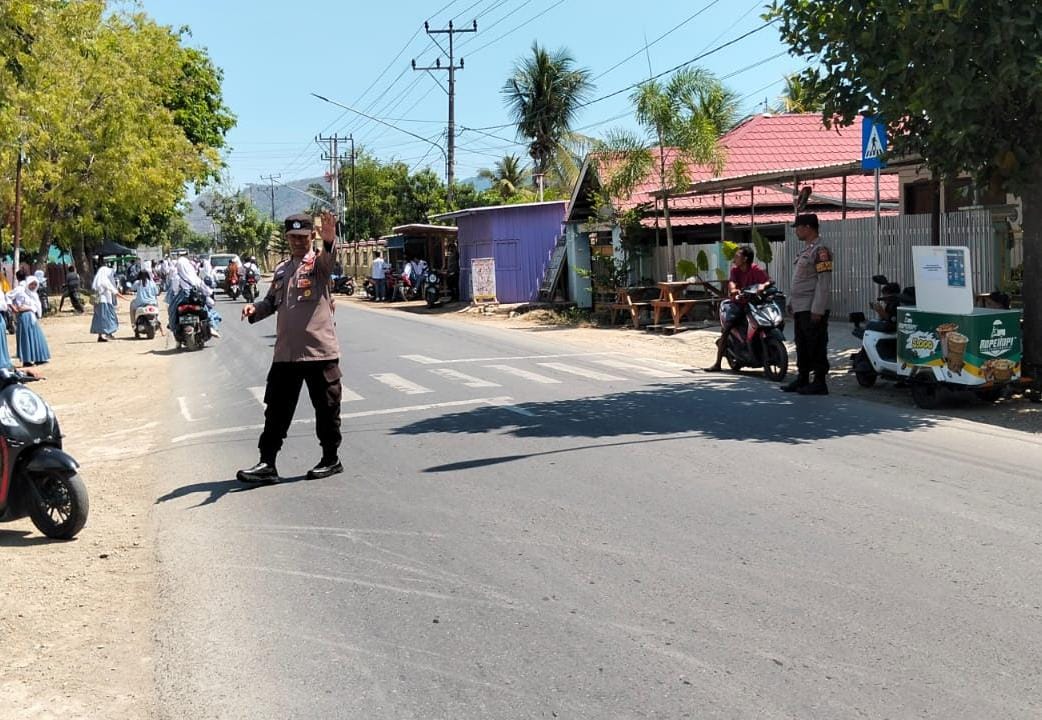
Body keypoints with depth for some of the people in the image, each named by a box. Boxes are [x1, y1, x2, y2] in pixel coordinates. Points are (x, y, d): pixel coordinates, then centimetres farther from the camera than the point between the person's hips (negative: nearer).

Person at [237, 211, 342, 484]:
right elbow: (271, 302, 22)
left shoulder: (318, 262, -3)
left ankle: (331, 459, 20)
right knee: (276, 410, 6)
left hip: (320, 350, -5)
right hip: (285, 353, 5)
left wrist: (329, 240, -50)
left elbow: (328, 258, -27)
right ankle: (267, 464, 12)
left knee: (326, 408, 6)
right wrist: (254, 309, -1)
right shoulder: (281, 270, 15)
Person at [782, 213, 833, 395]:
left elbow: (824, 283, -19)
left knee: (816, 346, -5)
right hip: (800, 308, 10)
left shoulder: (820, 251, -13)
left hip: (813, 309, -10)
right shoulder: (806, 250, 19)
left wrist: (817, 310, -22)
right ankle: (802, 379, 21)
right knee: (802, 346, 14)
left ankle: (819, 383, -1)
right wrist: (791, 302, 21)